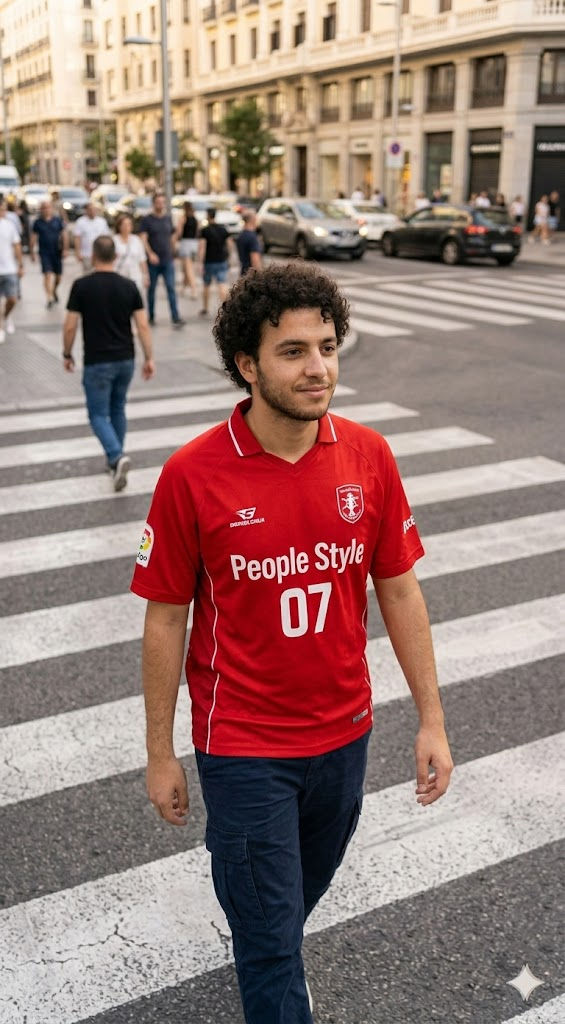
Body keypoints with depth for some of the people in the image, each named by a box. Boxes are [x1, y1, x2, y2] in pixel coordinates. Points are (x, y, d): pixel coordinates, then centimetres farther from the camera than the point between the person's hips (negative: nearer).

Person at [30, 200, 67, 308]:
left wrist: (64, 249, 0)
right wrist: (32, 252, 3)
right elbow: (33, 237, 6)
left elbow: (63, 235, 6)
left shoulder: (57, 220, 3)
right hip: (44, 253, -2)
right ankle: (50, 298, -16)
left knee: (58, 275, 9)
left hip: (57, 252, 2)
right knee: (48, 274, -13)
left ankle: (54, 291, 37)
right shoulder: (37, 222, 1)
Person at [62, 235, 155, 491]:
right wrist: (149, 358, 4)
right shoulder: (129, 286, -1)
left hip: (97, 363, -4)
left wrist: (67, 354, 8)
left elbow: (70, 327, -7)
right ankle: (114, 458, 30)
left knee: (98, 414, 3)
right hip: (125, 360, 4)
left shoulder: (82, 286, -9)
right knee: (118, 409, 21)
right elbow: (143, 325, -3)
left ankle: (118, 457, -19)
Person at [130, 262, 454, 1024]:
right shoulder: (193, 475, -18)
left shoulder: (368, 456, -9)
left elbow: (399, 590, -1)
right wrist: (160, 754, -3)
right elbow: (165, 619, -10)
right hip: (243, 745, -4)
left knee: (307, 888, 28)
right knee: (271, 937, 9)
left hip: (344, 732, 5)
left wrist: (431, 720, 1)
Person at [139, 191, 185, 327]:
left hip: (168, 261, 2)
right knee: (151, 289, 8)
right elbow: (143, 239, -10)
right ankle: (151, 317, 20)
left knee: (171, 288, -7)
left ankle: (175, 318, -12)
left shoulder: (168, 219, 10)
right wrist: (150, 253, -25)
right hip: (153, 261, -2)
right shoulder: (147, 220, -2)